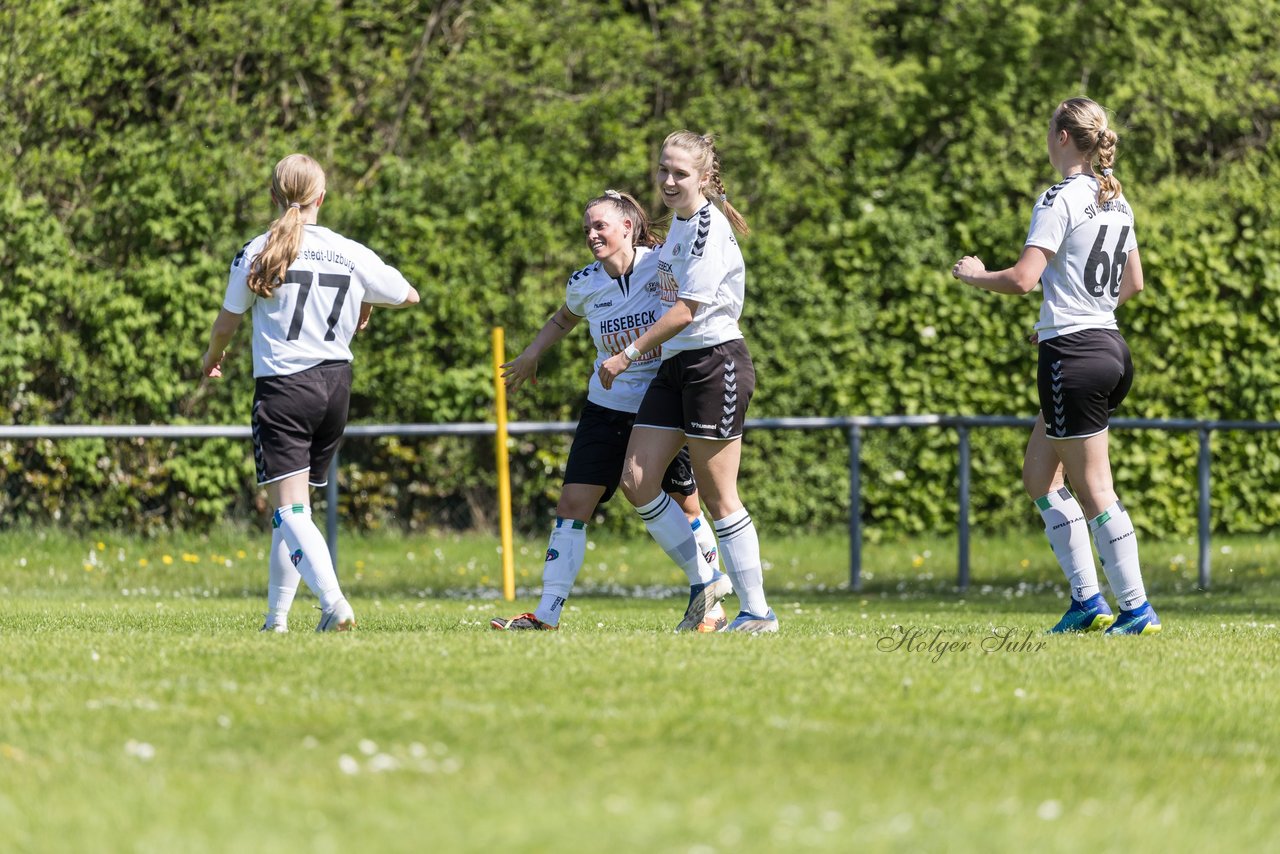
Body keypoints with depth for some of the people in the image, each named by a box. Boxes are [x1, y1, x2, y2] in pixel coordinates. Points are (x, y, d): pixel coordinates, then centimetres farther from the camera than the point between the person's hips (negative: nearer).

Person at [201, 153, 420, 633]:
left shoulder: (256, 254, -5)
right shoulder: (351, 255, 3)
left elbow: (227, 323, 6)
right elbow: (409, 295, 18)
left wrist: (213, 357, 28)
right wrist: (365, 304, 39)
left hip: (282, 385, -4)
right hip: (336, 385, 4)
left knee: (289, 508, -10)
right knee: (294, 506, 16)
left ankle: (333, 602, -30)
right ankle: (277, 615, 20)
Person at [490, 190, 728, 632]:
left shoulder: (663, 264, -13)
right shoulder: (584, 284, 0)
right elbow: (564, 318, 21)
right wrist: (532, 354, 12)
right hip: (606, 409, 3)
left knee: (685, 507, 5)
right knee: (572, 504, -6)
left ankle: (710, 607, 21)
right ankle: (547, 613, -4)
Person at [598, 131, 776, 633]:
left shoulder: (709, 229, -15)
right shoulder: (680, 221, 13)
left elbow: (685, 311, -19)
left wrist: (628, 355, -17)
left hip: (716, 363, -9)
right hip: (675, 366, 9)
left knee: (718, 497, -5)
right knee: (636, 482, 2)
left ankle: (757, 612, 2)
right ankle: (705, 583, 13)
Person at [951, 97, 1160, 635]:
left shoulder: (1060, 200, -13)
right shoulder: (1116, 202, 12)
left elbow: (1023, 279, -21)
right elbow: (1133, 282, 22)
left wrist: (974, 275, -3)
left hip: (1073, 355, -9)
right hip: (1111, 348, 9)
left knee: (1093, 490, -3)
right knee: (1039, 475, 16)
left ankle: (1136, 609, -2)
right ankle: (1087, 600, 12)